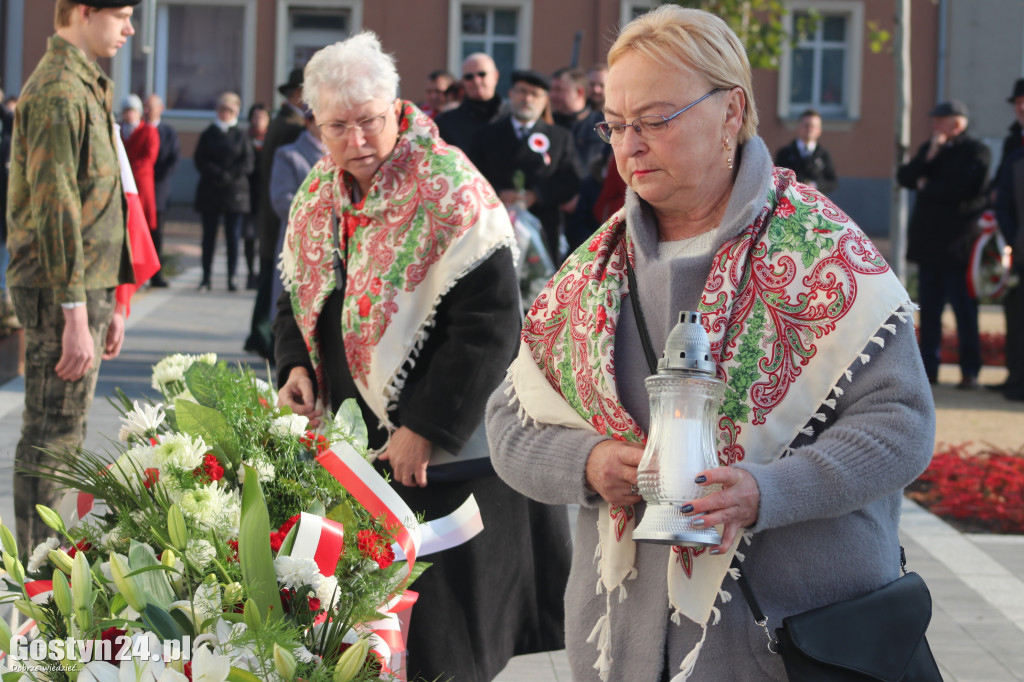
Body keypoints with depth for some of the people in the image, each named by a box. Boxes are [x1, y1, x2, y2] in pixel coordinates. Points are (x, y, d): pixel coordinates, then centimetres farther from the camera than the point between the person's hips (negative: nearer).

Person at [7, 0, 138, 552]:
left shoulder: (85, 87, 18)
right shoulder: (59, 92, -15)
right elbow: (55, 209, -20)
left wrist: (109, 301, 22)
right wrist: (76, 313, -22)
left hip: (87, 287, 10)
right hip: (60, 294, -10)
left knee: (63, 432, 14)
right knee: (51, 439, -6)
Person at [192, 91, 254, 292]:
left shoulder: (241, 136, 6)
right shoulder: (208, 134, 9)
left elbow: (249, 163, -1)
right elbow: (199, 160, 1)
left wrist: (230, 175, -14)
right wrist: (217, 174, -13)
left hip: (234, 192, -1)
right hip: (210, 192, 1)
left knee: (233, 236, -3)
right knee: (209, 235, 2)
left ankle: (232, 278, 0)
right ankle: (206, 277, 5)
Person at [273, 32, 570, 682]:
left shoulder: (452, 194, -18)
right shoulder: (317, 195, 5)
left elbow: (489, 324, -22)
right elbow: (297, 293, 20)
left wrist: (425, 428, -20)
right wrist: (295, 366, -1)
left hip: (451, 450, -7)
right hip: (359, 444, 7)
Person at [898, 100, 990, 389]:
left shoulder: (974, 151, -5)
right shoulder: (929, 148, 16)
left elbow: (961, 188, -17)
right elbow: (904, 176, 6)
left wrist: (926, 187, -3)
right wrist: (929, 156, -8)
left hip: (957, 246, -6)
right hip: (929, 243, 6)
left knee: (964, 310, -3)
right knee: (929, 310, 7)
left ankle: (970, 372, 1)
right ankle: (928, 368, 11)